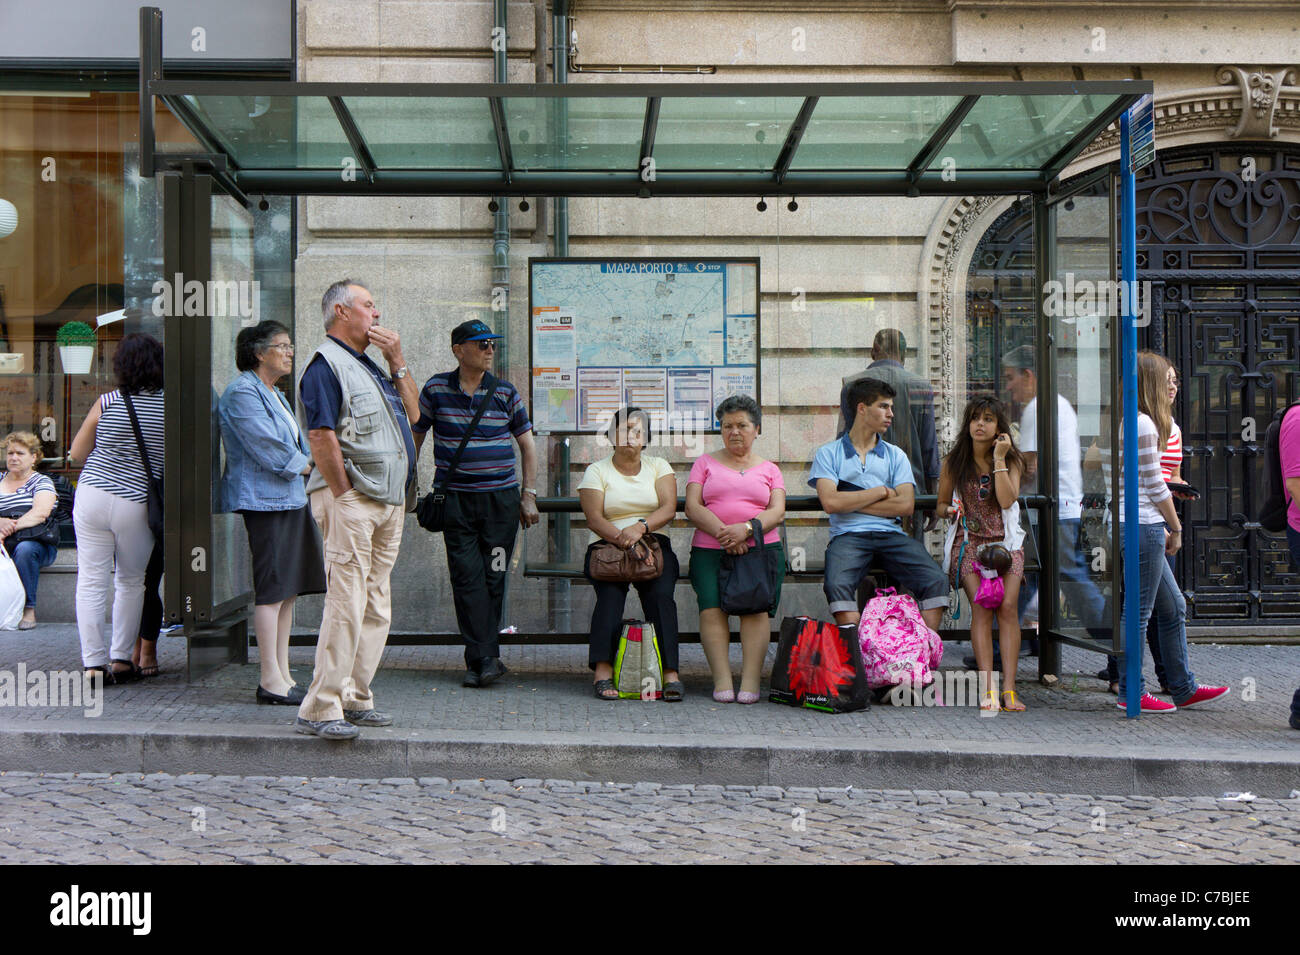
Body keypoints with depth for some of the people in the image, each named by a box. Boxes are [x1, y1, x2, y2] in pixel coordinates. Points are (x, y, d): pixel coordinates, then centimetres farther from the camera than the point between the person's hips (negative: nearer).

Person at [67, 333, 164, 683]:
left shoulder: (107, 403, -1)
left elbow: (76, 454, 8)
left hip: (92, 496, 0)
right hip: (136, 505, 0)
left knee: (91, 582, 5)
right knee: (131, 581, 17)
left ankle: (94, 663, 3)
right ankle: (121, 658, 16)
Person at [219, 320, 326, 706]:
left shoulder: (275, 395, 22)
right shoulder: (242, 392, -10)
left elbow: (298, 443, 24)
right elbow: (266, 447, -16)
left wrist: (307, 462, 5)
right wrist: (304, 465, -3)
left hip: (289, 498, 10)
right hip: (263, 500, -10)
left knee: (288, 590, 9)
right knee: (272, 589, -10)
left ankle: (282, 674, 14)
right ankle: (270, 679, -6)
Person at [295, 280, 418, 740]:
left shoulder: (369, 365, 21)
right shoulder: (326, 364, -8)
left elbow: (410, 412, 21)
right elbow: (321, 436, -15)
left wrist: (397, 361, 12)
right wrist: (344, 496, -17)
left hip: (389, 502, 9)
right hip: (351, 499, -9)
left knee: (376, 608, 11)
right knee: (346, 605, -12)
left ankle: (354, 698, 19)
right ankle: (320, 709, -10)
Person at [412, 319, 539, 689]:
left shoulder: (505, 393, 5)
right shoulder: (436, 389, 3)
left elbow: (527, 445, 11)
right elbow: (414, 436, 11)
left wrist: (529, 495, 6)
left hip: (501, 497, 1)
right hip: (454, 498, -1)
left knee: (493, 577, 0)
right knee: (467, 577, -7)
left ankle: (478, 658, 9)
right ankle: (486, 659, -4)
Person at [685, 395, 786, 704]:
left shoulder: (769, 469, 21)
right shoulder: (705, 463, 19)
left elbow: (777, 512, 5)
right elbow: (692, 507, 5)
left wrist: (746, 529, -15)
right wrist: (723, 532, -12)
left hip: (761, 548, 0)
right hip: (709, 550, 0)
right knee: (711, 605, -24)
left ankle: (750, 683, -28)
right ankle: (722, 682, -26)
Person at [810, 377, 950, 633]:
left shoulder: (895, 456, 20)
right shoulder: (828, 453, 11)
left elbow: (905, 505, 4)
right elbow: (830, 502, -6)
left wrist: (852, 502, -1)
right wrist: (880, 492, 2)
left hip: (891, 534, 3)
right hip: (848, 535, -3)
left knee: (936, 582, -22)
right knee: (837, 585, -35)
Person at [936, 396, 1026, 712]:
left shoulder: (1012, 461, 5)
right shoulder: (954, 462, 6)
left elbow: (1007, 500, -12)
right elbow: (941, 504, 15)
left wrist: (999, 459, -12)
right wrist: (950, 511, -8)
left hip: (1005, 541, 1)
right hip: (969, 541, -1)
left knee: (1008, 606, -17)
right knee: (981, 606, -19)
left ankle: (1009, 689, -18)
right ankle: (987, 689, -22)